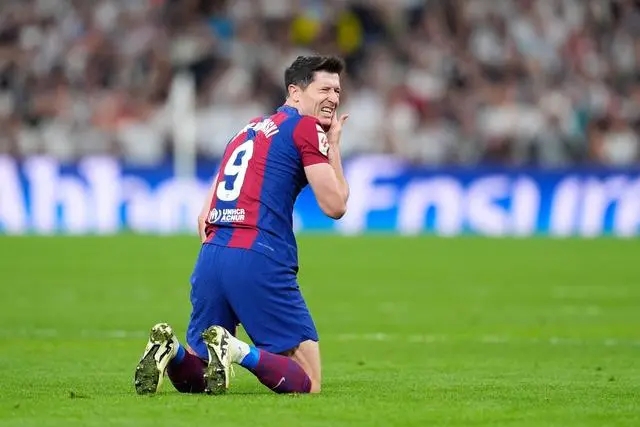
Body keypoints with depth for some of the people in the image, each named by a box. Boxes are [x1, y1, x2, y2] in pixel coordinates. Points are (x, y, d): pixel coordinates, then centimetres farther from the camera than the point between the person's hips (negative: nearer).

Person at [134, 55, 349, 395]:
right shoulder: (306, 127, 3)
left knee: (192, 379, 19)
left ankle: (170, 349, -13)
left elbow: (204, 217, 25)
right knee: (307, 384, -2)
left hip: (210, 256, 7)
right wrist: (334, 145, 12)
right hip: (259, 261, -7)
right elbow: (334, 205, 0)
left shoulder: (249, 128, 26)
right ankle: (237, 351, -27)